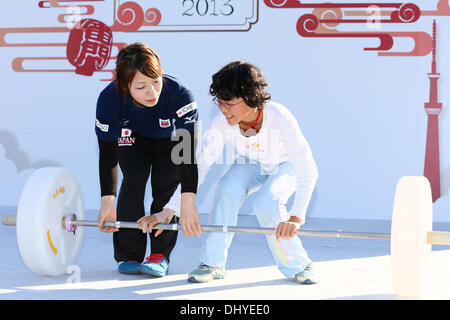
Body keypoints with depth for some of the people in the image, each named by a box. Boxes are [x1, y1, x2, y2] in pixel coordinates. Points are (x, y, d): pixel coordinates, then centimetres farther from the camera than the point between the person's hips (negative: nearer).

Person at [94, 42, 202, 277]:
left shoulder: (179, 95, -40)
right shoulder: (109, 100, -34)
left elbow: (189, 151, -39)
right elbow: (108, 155, -23)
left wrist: (187, 203, -45)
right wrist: (107, 203, -25)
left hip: (171, 141, -1)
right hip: (134, 139, 1)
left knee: (165, 187, -19)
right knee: (133, 181, -20)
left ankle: (160, 256, -7)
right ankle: (129, 256, -10)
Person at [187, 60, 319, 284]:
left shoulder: (280, 119, -37)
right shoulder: (222, 123, -26)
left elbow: (308, 169, -39)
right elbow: (201, 164, -22)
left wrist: (297, 216, -49)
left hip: (286, 167, -3)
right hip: (250, 166, 3)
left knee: (266, 202, -31)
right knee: (228, 188, -29)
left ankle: (297, 264, -7)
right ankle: (212, 263, -14)